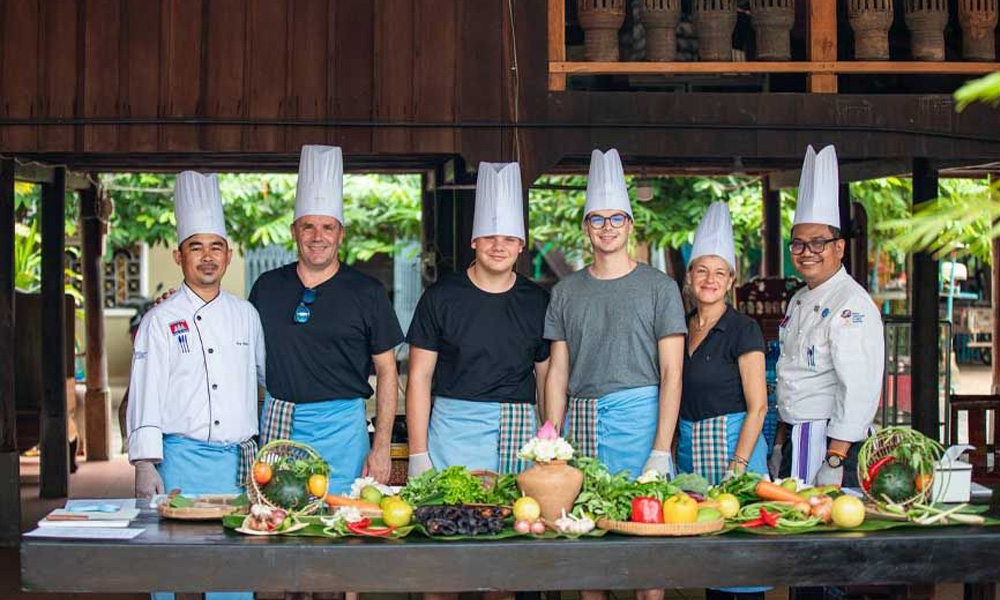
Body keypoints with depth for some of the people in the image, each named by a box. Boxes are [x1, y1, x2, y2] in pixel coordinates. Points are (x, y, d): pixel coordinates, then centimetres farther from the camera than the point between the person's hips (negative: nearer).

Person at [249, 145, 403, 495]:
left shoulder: (367, 292, 1)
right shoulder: (267, 287, 9)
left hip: (340, 426, -2)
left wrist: (381, 447, -4)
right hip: (278, 424, 2)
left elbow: (386, 371, 2)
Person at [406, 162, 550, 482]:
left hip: (519, 431, 2)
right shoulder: (441, 297, 2)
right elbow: (419, 377, 1)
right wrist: (418, 455, -5)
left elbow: (547, 379, 13)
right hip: (453, 428, -2)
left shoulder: (537, 302, 9)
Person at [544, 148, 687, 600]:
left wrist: (661, 451, -11)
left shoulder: (659, 288, 2)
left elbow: (671, 373, -2)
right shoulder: (567, 291, 12)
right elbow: (557, 373, 12)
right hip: (582, 419, 3)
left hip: (639, 415, -3)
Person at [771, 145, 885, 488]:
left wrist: (835, 460, -24)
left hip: (835, 442, -8)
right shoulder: (798, 301, 15)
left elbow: (859, 389, -21)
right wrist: (781, 446, 19)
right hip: (795, 441, 8)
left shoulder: (852, 304, -14)